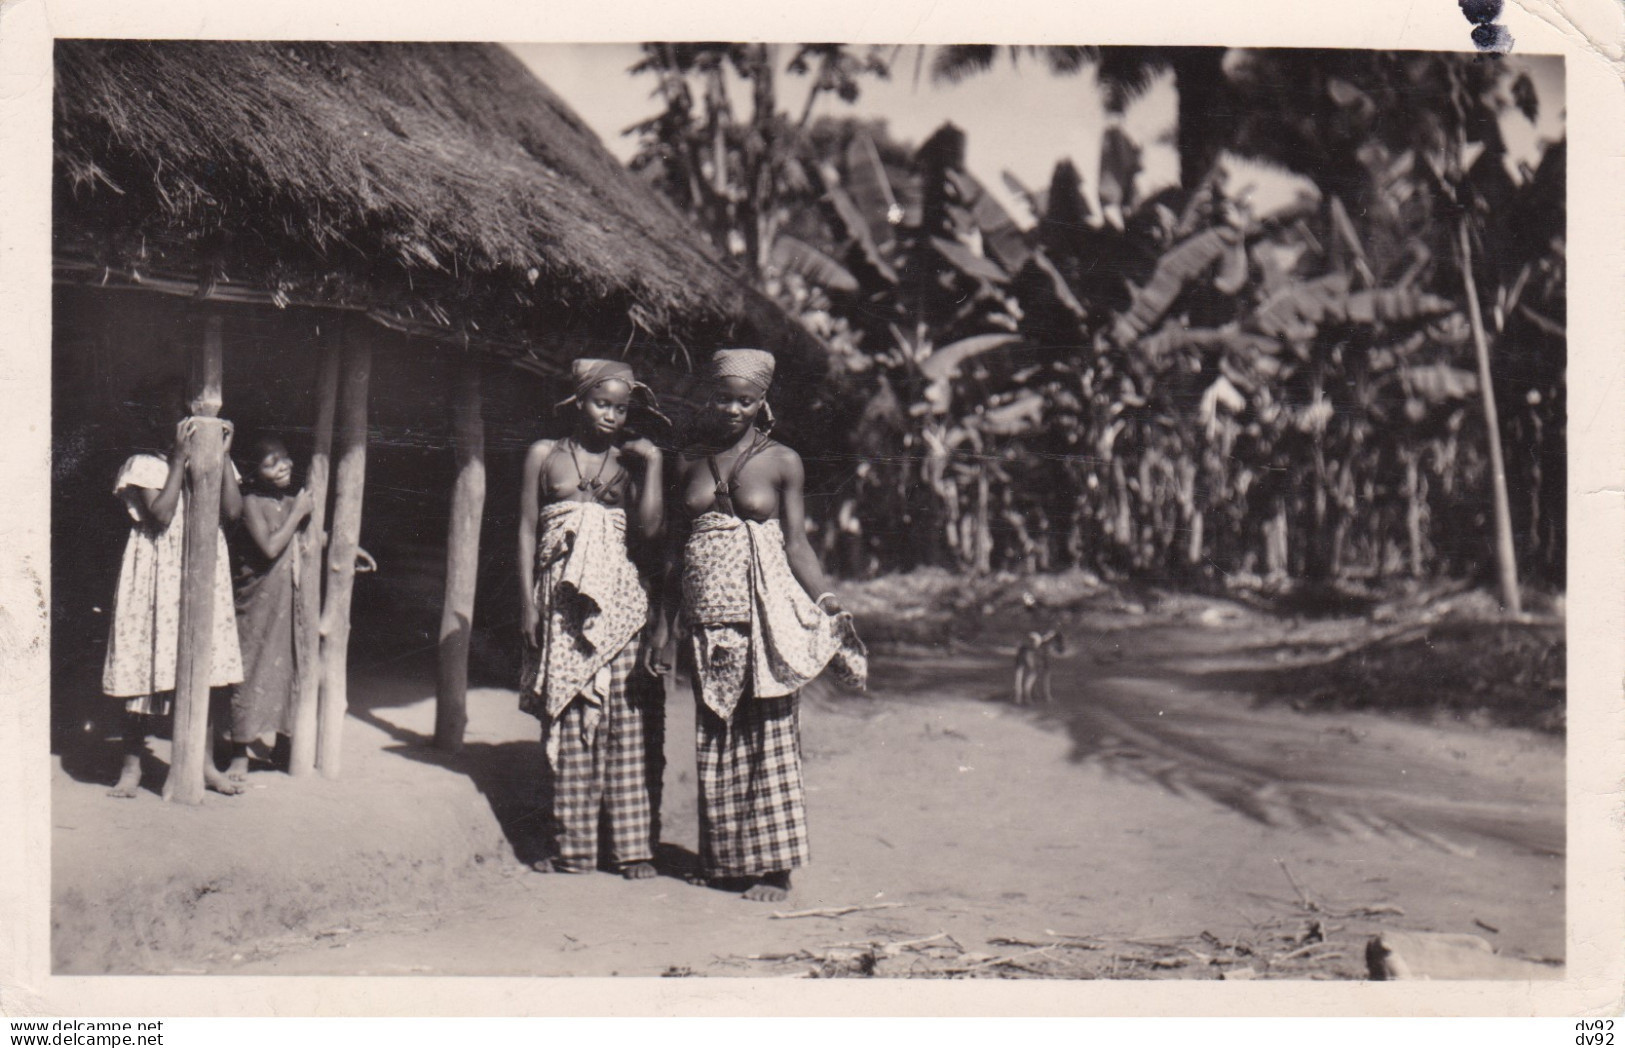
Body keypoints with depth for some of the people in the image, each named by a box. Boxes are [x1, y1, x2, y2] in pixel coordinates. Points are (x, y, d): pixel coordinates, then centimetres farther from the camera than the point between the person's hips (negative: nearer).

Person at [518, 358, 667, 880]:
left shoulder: (628, 460, 9)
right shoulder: (545, 455, 9)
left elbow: (649, 530, -2)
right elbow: (527, 531, 7)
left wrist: (652, 462, -3)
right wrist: (528, 604, -1)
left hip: (619, 600, 0)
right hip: (561, 599, 0)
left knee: (628, 718, -4)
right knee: (565, 719, 2)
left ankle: (633, 845, 1)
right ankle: (571, 847, 9)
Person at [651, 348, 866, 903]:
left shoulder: (781, 462, 1)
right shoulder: (690, 462, 10)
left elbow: (796, 545, 0)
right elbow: (677, 546, 13)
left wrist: (826, 603, -12)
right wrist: (664, 621, 11)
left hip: (766, 613, -4)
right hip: (708, 618, 4)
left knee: (769, 737, -2)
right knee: (716, 739, 7)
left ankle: (772, 863, 4)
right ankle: (724, 860, 17)